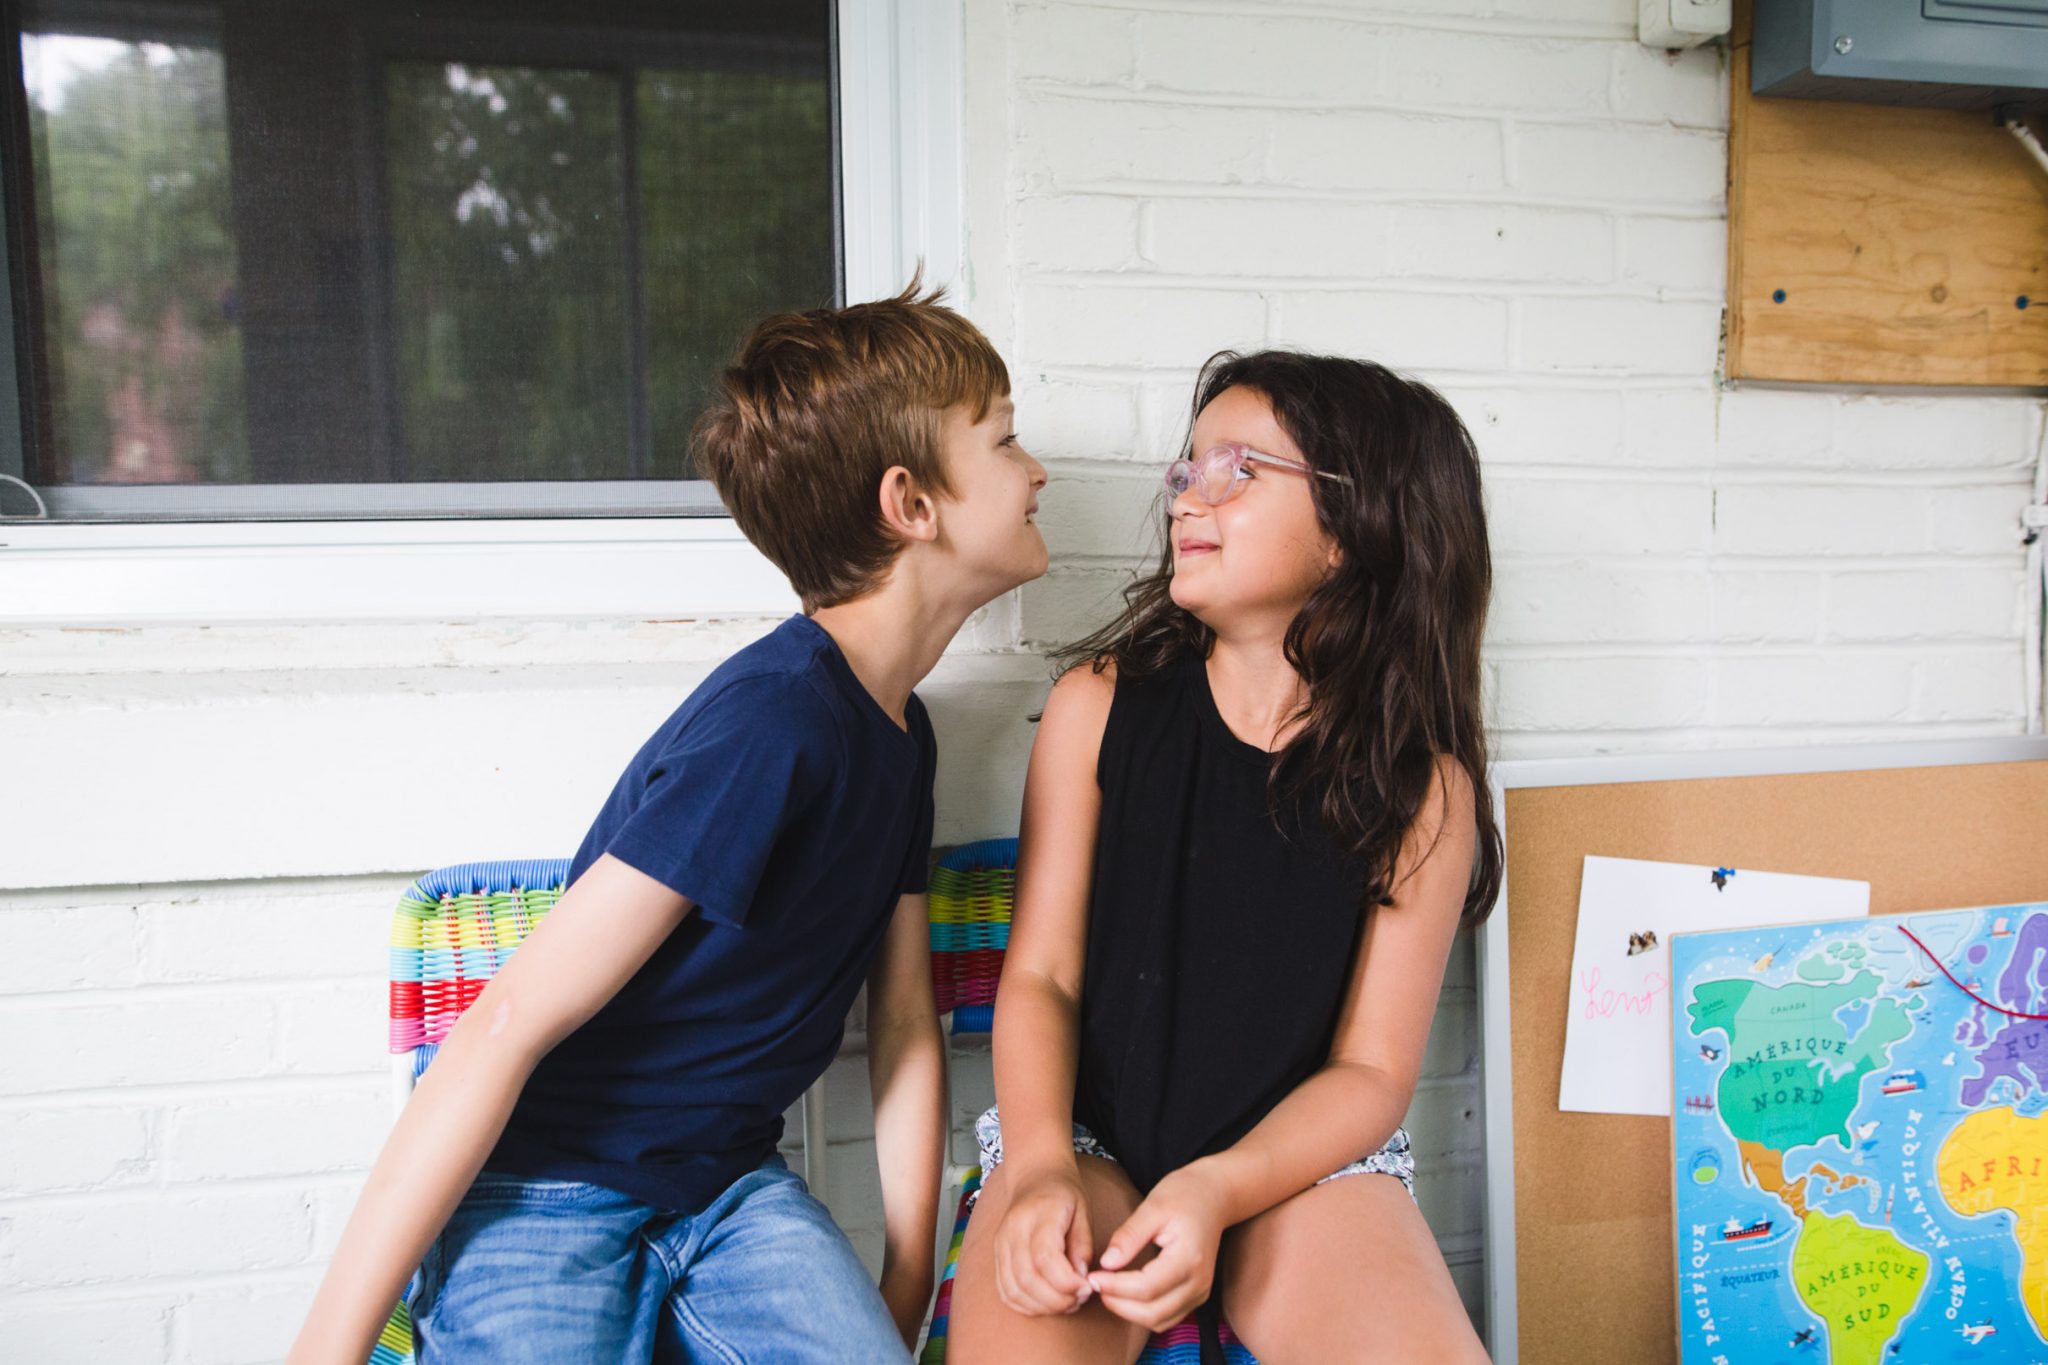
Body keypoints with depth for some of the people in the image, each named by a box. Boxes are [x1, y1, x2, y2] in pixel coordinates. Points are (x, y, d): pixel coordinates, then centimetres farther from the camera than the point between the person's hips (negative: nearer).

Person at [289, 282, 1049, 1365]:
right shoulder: (770, 720, -25)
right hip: (543, 1194, -6)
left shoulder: (902, 735, 3)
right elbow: (506, 1029, -24)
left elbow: (905, 1028, 8)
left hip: (731, 1190, 6)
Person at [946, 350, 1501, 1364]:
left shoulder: (1422, 783, -7)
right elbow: (1040, 977, -4)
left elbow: (1372, 1069, -5)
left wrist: (1215, 1189, -19)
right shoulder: (1100, 704, -4)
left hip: (1301, 1161, 1)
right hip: (1087, 1138, 0)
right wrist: (1041, 1167, -19)